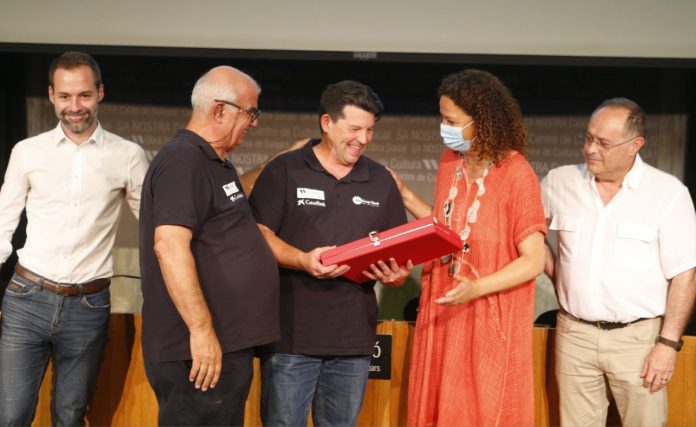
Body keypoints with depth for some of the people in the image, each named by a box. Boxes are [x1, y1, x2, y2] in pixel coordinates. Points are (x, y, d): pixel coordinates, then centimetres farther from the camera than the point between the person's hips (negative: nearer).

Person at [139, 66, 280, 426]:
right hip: (200, 349, -10)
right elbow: (170, 246, -25)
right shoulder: (183, 160, -15)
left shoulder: (213, 163, 16)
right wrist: (202, 329, -27)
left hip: (227, 344, 10)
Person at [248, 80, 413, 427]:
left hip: (354, 336, 4)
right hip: (292, 333, -4)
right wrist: (303, 260, -23)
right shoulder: (284, 171, 0)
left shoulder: (381, 181, 13)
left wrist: (397, 274, -7)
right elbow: (258, 234, -7)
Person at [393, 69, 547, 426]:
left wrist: (477, 288, -27)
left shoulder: (516, 174, -16)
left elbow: (533, 260, -16)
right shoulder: (449, 162, 5)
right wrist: (405, 196, 7)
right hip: (443, 314, 6)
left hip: (491, 320, -6)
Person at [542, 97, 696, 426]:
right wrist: (555, 274, 8)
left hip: (638, 336, -3)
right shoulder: (559, 182, 1)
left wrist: (668, 343, -10)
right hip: (574, 334, 3)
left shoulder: (669, 193, -8)